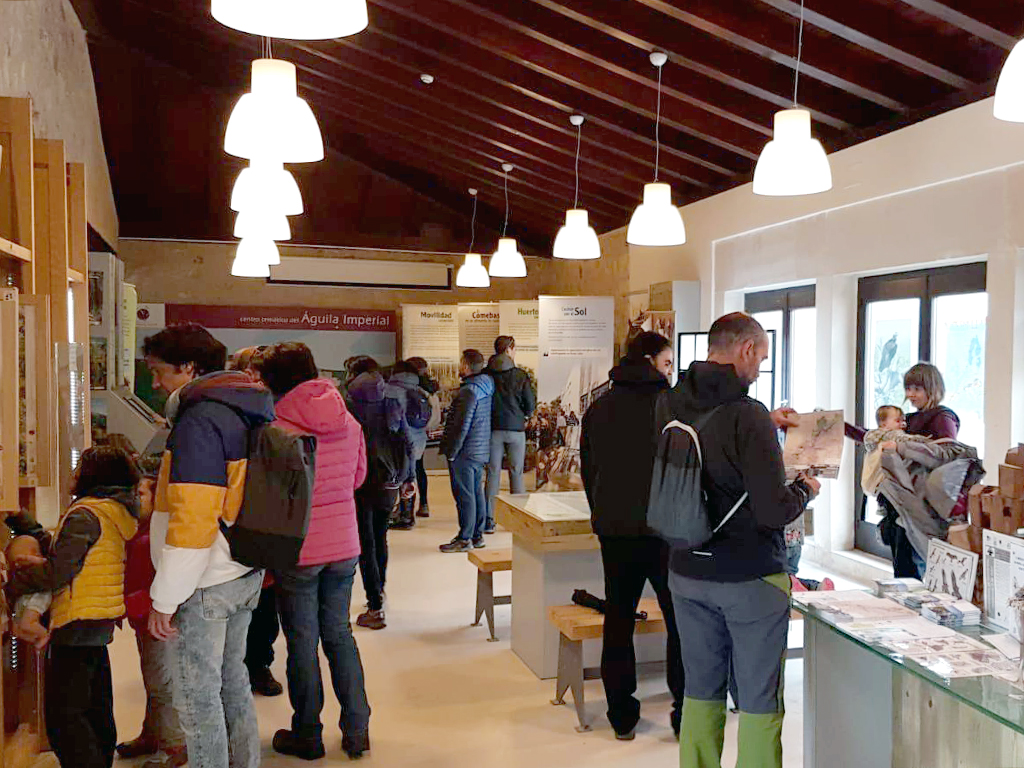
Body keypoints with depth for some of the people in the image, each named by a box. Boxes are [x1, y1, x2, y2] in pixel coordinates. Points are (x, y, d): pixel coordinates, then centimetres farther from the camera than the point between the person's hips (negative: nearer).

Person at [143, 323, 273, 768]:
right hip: (247, 574, 9)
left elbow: (191, 523, -24)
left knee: (197, 695, 3)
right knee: (231, 677, 21)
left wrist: (164, 600, -18)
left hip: (206, 582, -9)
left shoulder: (199, 422, -19)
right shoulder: (248, 413, 10)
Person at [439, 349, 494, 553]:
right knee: (477, 492, 14)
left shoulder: (469, 391, -19)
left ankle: (464, 539, 3)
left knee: (464, 495, -3)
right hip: (481, 450, 9)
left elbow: (462, 425, -21)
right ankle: (477, 536, 21)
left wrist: (452, 451, -14)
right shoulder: (486, 387, 10)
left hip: (465, 452, -9)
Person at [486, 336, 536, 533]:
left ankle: (488, 520, 4)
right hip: (516, 429, -1)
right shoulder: (521, 375, -6)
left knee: (493, 473, 6)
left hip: (493, 429, 1)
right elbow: (531, 405, -4)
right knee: (516, 473, 7)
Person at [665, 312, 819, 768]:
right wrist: (805, 489, -2)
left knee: (700, 692, 17)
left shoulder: (676, 404, 0)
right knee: (759, 701, 8)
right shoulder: (748, 417, -21)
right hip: (749, 577, -6)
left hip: (687, 573, 6)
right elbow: (774, 512, -22)